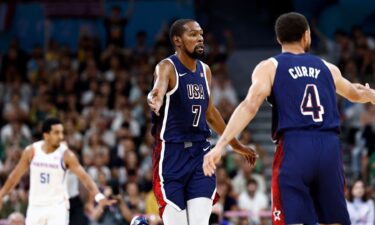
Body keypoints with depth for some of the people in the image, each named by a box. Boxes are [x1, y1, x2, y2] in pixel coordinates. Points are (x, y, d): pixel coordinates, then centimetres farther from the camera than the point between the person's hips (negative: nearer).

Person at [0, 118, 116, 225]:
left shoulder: (66, 155, -12)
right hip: (35, 206, 3)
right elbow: (16, 175, 7)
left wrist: (99, 197, -29)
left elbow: (84, 177, -15)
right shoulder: (31, 151, -5)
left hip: (58, 207, -3)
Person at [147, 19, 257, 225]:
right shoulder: (167, 67, -11)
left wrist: (236, 145, 30)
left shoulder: (205, 71, 10)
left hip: (200, 151, 5)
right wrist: (155, 101, -60)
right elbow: (157, 90, -35)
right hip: (171, 152, -5)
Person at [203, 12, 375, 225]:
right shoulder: (328, 68, 19)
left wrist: (220, 145, -15)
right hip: (330, 147, 3)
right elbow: (355, 93, 39)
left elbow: (250, 106, -10)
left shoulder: (269, 67, 7)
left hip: (294, 147, -3)